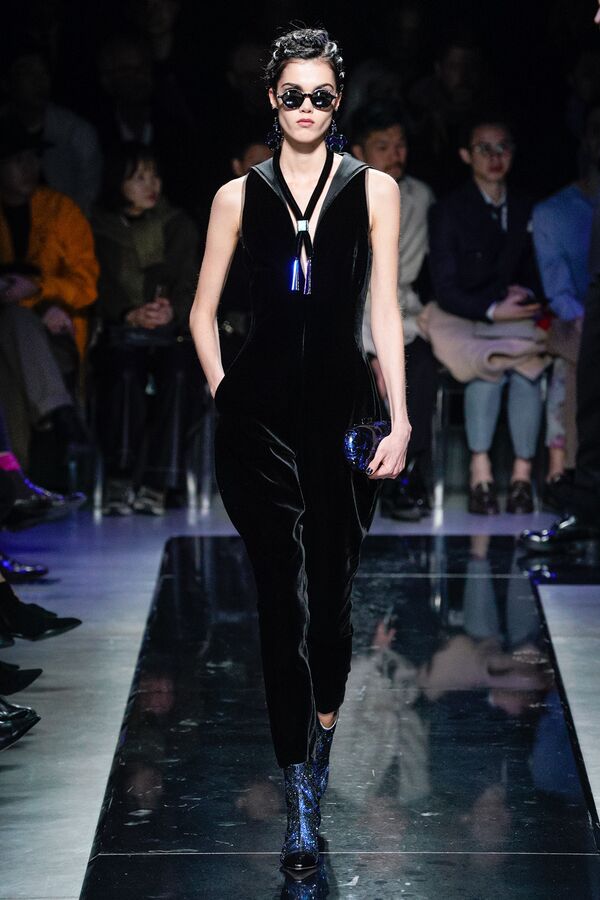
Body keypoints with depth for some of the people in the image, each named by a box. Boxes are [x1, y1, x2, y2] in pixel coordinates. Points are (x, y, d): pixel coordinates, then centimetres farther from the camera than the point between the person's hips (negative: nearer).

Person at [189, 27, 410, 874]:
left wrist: (400, 418, -5)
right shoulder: (240, 195, 7)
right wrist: (222, 392, 4)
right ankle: (300, 793, 0)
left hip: (343, 405, 0)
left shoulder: (373, 189, 5)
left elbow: (385, 309, 0)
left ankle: (322, 729, 30)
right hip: (262, 412, 0)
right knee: (281, 596, -3)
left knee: (331, 588, 4)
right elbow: (204, 312, 14)